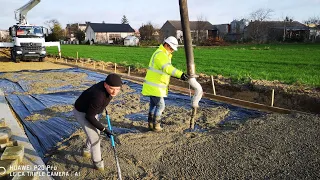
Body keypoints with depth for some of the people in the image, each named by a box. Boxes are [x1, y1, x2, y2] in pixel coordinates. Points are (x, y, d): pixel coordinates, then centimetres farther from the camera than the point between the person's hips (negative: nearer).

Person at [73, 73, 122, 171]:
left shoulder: (107, 85, -19)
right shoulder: (98, 96, -42)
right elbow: (89, 117, -29)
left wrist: (105, 107, 18)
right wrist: (104, 129, -24)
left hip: (90, 109, 8)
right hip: (81, 112, -8)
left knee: (96, 131, 22)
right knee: (94, 137, -7)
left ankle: (86, 151, 46)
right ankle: (97, 162, 15)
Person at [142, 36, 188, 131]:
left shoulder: (164, 54, 14)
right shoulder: (160, 54, -22)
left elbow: (167, 68, 21)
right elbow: (167, 68, -40)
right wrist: (180, 74, -51)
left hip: (154, 85, 11)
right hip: (154, 86, -11)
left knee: (153, 104, 18)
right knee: (160, 105, -3)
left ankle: (151, 124, 29)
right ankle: (156, 126, 7)